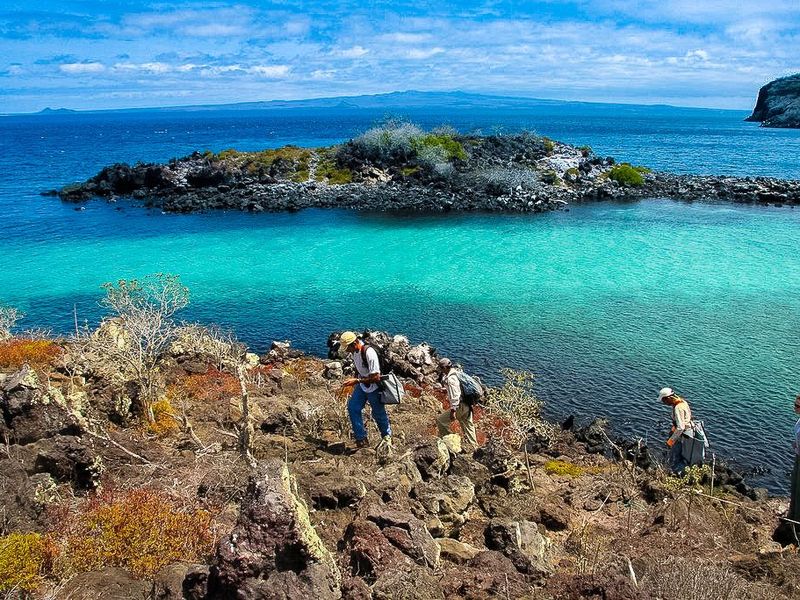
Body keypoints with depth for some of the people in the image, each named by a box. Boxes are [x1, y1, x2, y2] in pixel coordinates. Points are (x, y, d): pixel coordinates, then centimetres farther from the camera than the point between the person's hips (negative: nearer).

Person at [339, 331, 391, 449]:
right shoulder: (354, 351, -7)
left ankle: (387, 436, 33)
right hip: (361, 386, 7)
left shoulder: (369, 353, -32)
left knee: (378, 413, 8)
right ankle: (361, 438, 7)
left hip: (374, 388, -7)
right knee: (352, 407, -3)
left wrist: (357, 381, -29)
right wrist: (355, 380, 11)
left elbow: (376, 377, -30)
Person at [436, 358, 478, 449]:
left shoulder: (450, 379, -20)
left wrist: (453, 411, -26)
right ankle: (473, 446, 26)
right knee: (468, 426, 18)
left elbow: (455, 396, -26)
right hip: (468, 405, 10)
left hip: (460, 406, -10)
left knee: (440, 420, 0)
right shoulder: (457, 374, 10)